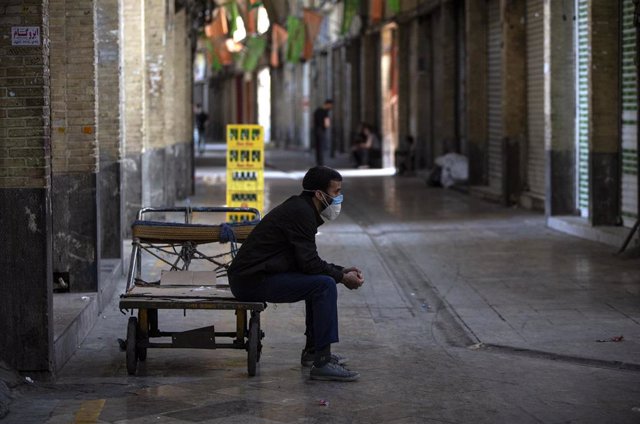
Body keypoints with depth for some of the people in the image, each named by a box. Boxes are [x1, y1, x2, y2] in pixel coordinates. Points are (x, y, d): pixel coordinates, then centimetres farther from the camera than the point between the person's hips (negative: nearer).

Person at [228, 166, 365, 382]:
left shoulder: (301, 208, 16)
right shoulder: (301, 212, -16)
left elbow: (308, 261, 22)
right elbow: (309, 263, -19)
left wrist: (341, 270, 11)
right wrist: (342, 277, -7)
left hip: (252, 275, 11)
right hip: (252, 281, -11)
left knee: (319, 280, 23)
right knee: (325, 285, -19)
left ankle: (313, 350, 26)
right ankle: (322, 363, -19)